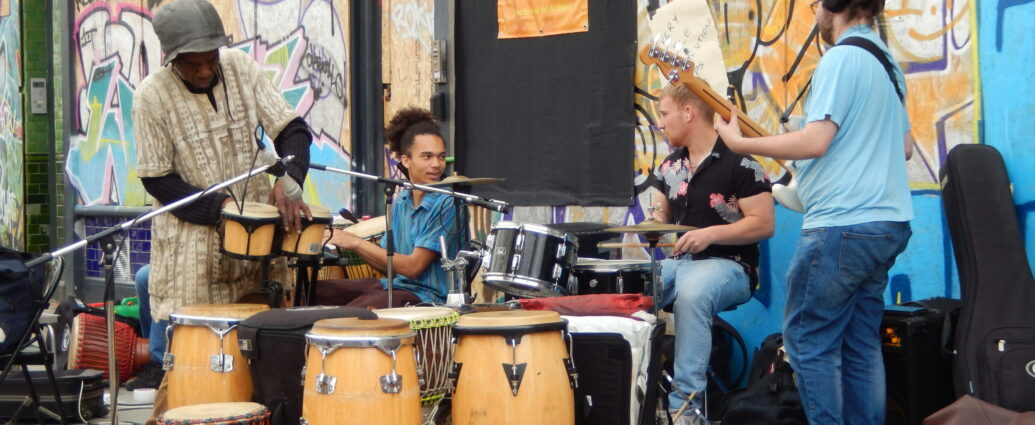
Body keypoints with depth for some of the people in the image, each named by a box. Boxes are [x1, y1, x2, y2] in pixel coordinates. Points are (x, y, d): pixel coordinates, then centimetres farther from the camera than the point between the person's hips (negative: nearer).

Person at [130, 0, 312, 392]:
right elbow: (157, 180, -9)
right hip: (190, 246, -3)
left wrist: (289, 180, -23)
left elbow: (293, 130, -3)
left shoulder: (241, 69, -3)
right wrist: (220, 207, -19)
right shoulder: (152, 95, -13)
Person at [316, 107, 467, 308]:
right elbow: (388, 263, 13)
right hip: (395, 285, 8)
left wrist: (357, 243, -14)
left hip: (426, 297, -8)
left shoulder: (445, 205, -14)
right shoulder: (400, 203, 9)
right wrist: (348, 244, -3)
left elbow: (413, 266, -17)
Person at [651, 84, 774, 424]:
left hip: (728, 265, -7)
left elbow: (764, 224, -15)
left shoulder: (739, 161, -12)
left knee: (691, 294, -39)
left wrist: (711, 234, -25)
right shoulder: (671, 165, 12)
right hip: (677, 262, 7)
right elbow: (660, 214, 24)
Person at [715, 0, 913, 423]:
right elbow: (904, 146, 23)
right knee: (860, 343, 13)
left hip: (843, 226, -9)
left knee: (807, 340, 0)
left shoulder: (841, 59, -13)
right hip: (887, 223, 9)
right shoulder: (886, 61, 17)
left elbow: (814, 142, -21)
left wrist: (739, 143, -12)